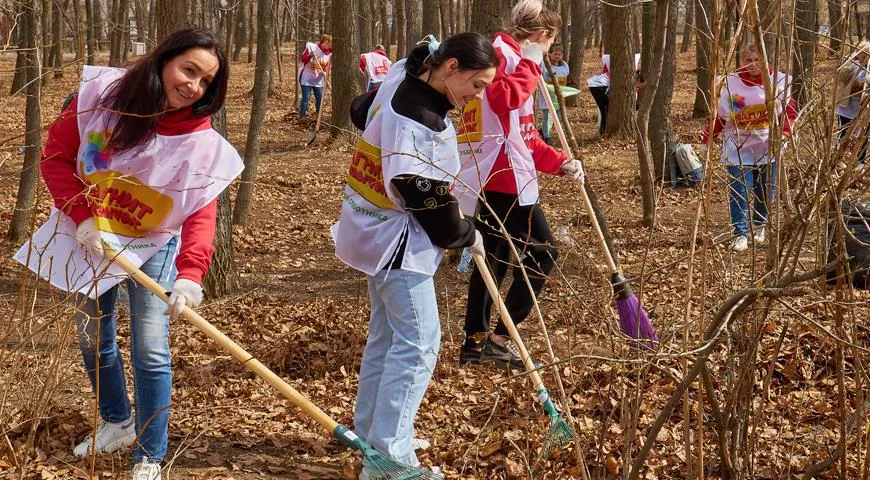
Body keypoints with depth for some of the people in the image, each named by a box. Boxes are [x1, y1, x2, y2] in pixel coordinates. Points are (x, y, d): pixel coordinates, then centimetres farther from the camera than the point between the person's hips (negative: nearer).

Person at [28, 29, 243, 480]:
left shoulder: (200, 140, -22)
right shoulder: (102, 95, -19)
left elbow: (201, 212, -30)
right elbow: (56, 156, -12)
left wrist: (190, 273, -46)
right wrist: (83, 218, -22)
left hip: (154, 245, -2)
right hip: (92, 238, 3)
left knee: (150, 351, -9)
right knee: (93, 339, 16)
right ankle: (116, 423, 40)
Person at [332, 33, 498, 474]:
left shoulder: (400, 80, 2)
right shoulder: (420, 121, -27)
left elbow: (360, 112, 23)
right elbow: (426, 197, -23)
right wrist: (466, 235, -6)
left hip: (377, 231, 10)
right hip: (397, 240, -10)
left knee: (387, 335, 19)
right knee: (417, 343, -8)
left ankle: (372, 433, 29)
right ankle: (388, 457, -8)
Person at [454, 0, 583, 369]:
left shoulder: (514, 59, 23)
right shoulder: (503, 52, -9)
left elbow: (525, 137, 25)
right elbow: (503, 98, -29)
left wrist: (559, 163, 18)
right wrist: (530, 65, -15)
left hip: (499, 177, 10)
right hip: (503, 177, -10)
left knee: (493, 260, 13)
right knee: (543, 253, -4)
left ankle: (475, 342, 18)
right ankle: (501, 337, -3)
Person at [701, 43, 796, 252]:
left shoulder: (779, 80, -3)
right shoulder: (730, 82, -3)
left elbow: (789, 110, -1)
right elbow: (718, 114, 2)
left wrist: (782, 133, -17)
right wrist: (706, 140, 2)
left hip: (767, 149, 1)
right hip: (738, 150, -1)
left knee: (765, 192, 12)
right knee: (739, 192, -8)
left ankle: (759, 225, 33)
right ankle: (740, 234, -6)